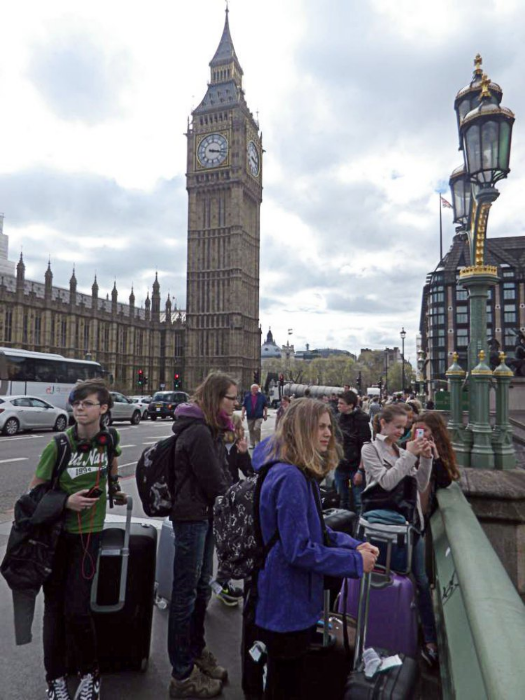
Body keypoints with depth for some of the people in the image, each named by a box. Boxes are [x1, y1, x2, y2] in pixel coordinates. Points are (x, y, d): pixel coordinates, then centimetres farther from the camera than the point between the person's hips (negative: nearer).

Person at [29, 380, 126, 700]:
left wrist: (115, 487, 19)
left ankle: (90, 673, 24)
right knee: (54, 605, 10)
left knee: (77, 609, -2)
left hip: (88, 532, 0)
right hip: (55, 532, 0)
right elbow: (34, 493, -5)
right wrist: (65, 502, -19)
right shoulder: (58, 445, -15)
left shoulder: (109, 438, -8)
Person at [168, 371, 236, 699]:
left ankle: (197, 651, 38)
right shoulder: (198, 432, -21)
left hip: (206, 514, 10)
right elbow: (214, 482, -19)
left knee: (202, 586, 21)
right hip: (192, 517, -10)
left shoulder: (209, 430, 11)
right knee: (186, 592, 3)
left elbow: (223, 474, 11)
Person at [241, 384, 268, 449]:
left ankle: (257, 443, 0)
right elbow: (244, 406, 4)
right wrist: (242, 414, -3)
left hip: (259, 416, -2)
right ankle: (252, 444, 20)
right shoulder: (247, 396, 4)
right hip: (250, 416, 2)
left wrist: (265, 414, 4)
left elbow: (265, 406, 6)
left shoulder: (262, 396, 2)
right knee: (251, 430, 9)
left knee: (257, 429, -17)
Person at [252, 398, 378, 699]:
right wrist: (356, 561, -18)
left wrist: (354, 544, -2)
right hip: (286, 605, -10)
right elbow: (299, 550, -27)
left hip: (295, 600, 10)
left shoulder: (302, 473, 5)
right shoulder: (290, 478, -27)